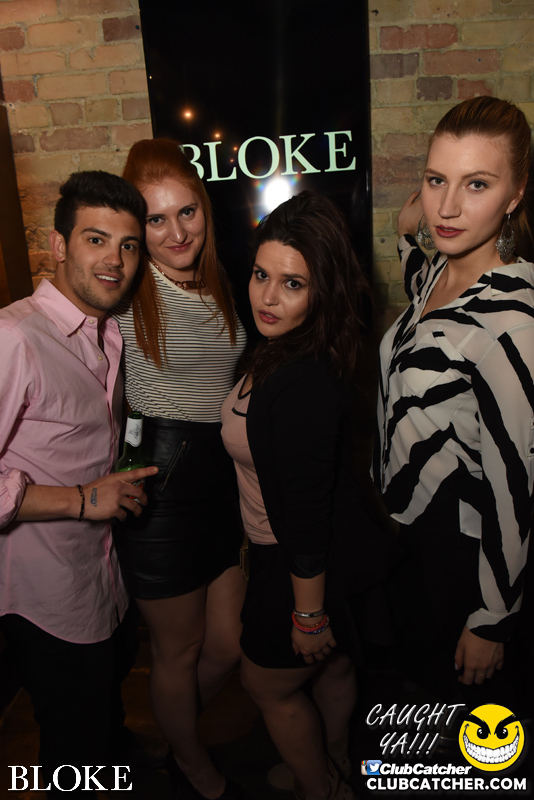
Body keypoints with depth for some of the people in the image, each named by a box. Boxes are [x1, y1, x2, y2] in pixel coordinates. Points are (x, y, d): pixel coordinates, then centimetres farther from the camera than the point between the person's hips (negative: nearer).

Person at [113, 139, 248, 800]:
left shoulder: (220, 286, 8)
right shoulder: (126, 293, -10)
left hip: (226, 478, 6)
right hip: (160, 489, -6)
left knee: (229, 645, 16)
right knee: (178, 648, 15)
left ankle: (179, 735, 48)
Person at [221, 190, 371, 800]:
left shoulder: (301, 384, -35)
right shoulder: (288, 350, -4)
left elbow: (306, 515, -28)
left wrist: (309, 611, -17)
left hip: (306, 566, -9)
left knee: (269, 684, 18)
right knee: (331, 666, 30)